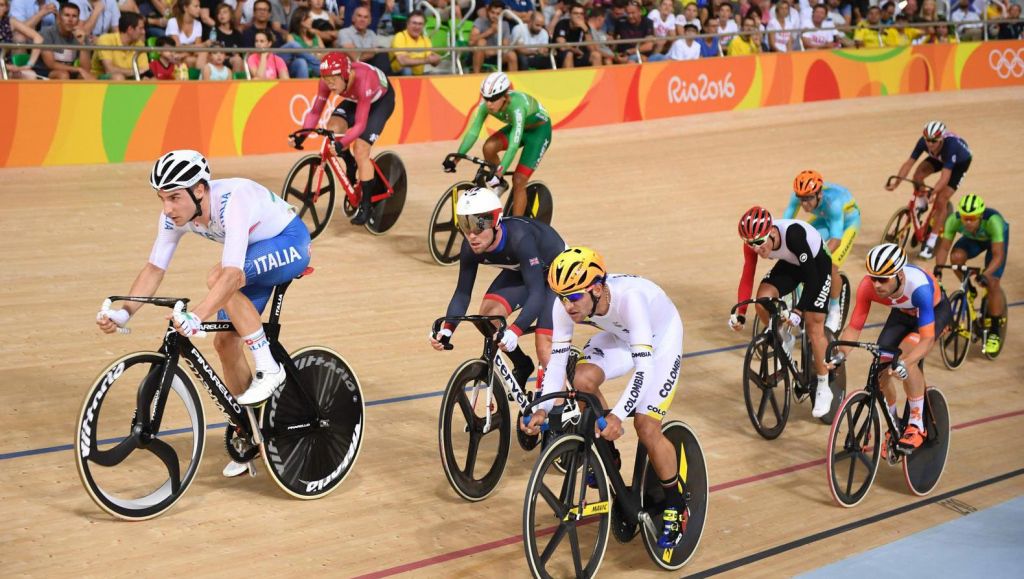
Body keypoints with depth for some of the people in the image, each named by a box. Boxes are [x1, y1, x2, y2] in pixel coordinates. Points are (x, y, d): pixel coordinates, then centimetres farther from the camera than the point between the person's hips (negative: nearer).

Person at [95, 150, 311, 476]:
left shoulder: (232, 201, -37)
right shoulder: (175, 214, -16)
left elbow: (232, 274, -46)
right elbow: (154, 268, -12)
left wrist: (196, 317, -59)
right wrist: (124, 313, -26)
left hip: (290, 243, -7)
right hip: (255, 256, 7)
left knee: (217, 277, -32)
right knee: (225, 342, -2)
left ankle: (269, 371, -19)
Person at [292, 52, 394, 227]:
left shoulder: (362, 81, -42)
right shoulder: (328, 80, -27)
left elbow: (360, 124, -43)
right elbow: (315, 111, -21)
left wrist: (341, 144, -56)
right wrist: (301, 135, -36)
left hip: (381, 99, -5)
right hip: (355, 99, 5)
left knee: (360, 150, -17)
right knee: (333, 128, -22)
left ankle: (366, 206, -6)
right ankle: (350, 167, 6)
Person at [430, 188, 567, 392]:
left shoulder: (519, 238, -41)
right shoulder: (471, 247, -23)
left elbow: (536, 294, -45)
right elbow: (462, 293, -16)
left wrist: (515, 331, -59)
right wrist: (447, 329, -33)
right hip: (520, 270, 6)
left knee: (544, 346, -17)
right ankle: (522, 367, 8)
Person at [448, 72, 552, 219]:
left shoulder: (517, 106, -40)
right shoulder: (486, 104, -24)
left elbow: (514, 145, -46)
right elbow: (472, 132, -23)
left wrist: (498, 174, -52)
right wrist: (455, 160, -32)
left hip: (539, 130, -5)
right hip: (517, 126, 5)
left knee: (518, 181, -13)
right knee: (489, 147, -23)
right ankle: (499, 184, 3)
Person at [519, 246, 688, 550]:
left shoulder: (629, 297, -43)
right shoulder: (566, 305, -27)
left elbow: (644, 366, -46)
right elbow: (557, 358, -20)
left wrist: (618, 415, -55)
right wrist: (543, 408, -33)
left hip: (661, 339, -5)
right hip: (620, 335, 5)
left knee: (646, 426, -17)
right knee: (582, 379, -22)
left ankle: (677, 508, 5)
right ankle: (608, 454, 5)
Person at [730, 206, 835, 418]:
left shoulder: (793, 234, -41)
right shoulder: (753, 242, -25)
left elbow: (811, 277, -36)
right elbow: (747, 277, -19)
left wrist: (798, 311, -40)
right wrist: (740, 314, -28)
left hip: (817, 263, -5)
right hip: (790, 264, 5)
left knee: (814, 326, -9)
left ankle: (823, 388, 5)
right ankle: (783, 340, 9)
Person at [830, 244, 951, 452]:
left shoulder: (919, 286, -43)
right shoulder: (868, 286, -31)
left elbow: (927, 338, -42)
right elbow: (854, 327, -22)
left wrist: (904, 363, -58)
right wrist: (841, 353, -40)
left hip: (935, 311, -5)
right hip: (903, 312, 5)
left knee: (907, 354, -31)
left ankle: (917, 425, -15)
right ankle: (893, 426, 13)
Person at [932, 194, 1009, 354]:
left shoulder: (993, 221, -43)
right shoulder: (954, 220, -35)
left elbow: (998, 255, -43)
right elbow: (944, 247, -27)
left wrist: (985, 274, -58)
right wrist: (938, 268, -44)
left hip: (997, 239, -3)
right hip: (973, 239, 3)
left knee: (992, 283, -17)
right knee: (956, 257, -29)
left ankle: (995, 331, -1)